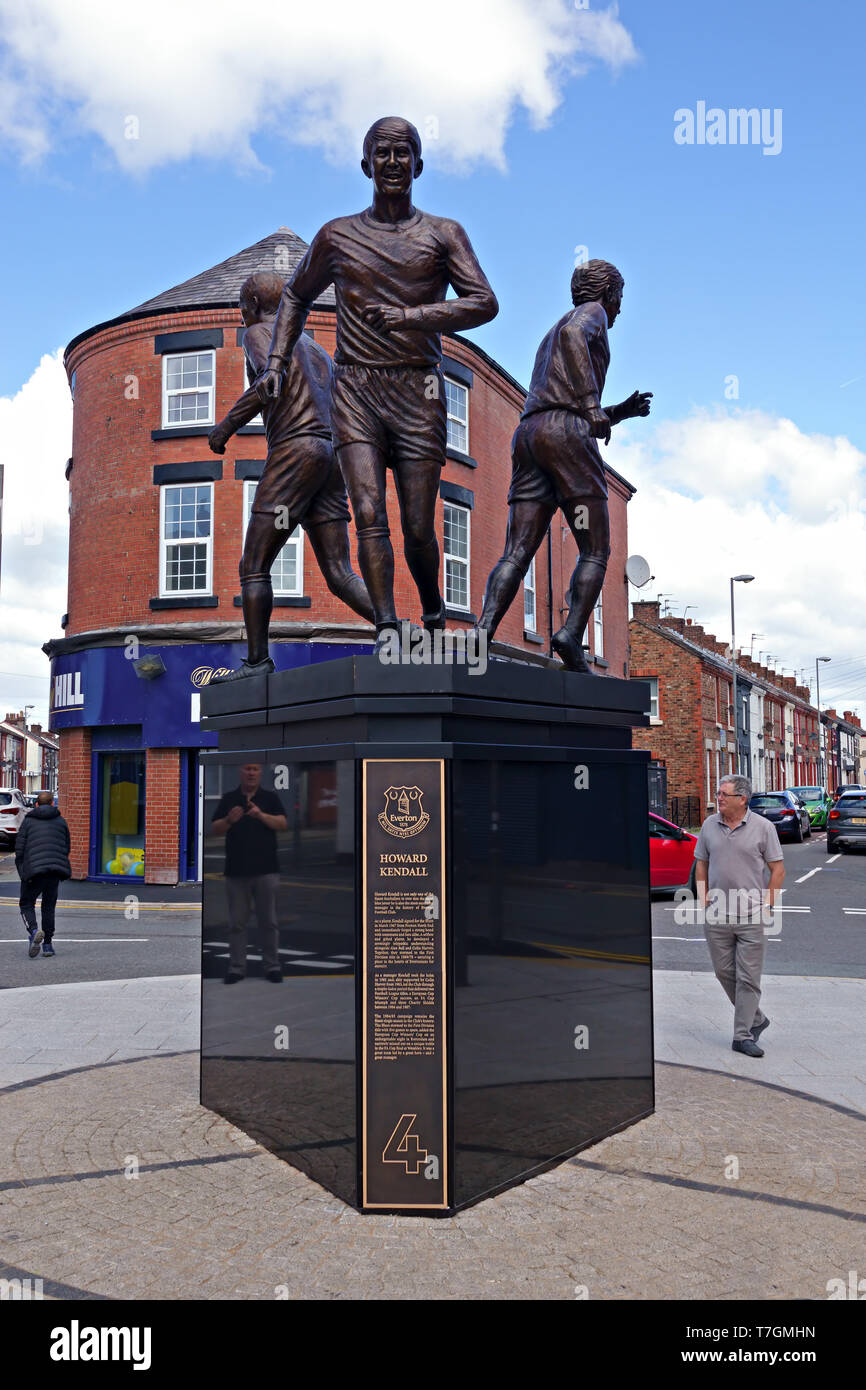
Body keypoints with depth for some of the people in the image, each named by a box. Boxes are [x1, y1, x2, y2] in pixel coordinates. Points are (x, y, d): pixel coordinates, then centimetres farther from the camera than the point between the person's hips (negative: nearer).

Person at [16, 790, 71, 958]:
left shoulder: (28, 820, 8)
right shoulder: (61, 821, 14)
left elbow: (19, 848, 1)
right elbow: (66, 848, 14)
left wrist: (22, 872, 5)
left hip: (33, 869, -2)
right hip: (55, 870, 2)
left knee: (26, 904, 11)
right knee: (49, 906, 15)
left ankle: (33, 932, -17)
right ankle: (48, 944, 12)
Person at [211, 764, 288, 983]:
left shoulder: (271, 797, 5)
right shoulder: (228, 798, 8)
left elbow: (283, 823, -7)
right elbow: (215, 829, 2)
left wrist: (261, 815, -23)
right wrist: (229, 820, -18)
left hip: (266, 870, -1)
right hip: (236, 871, 1)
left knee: (268, 921, 4)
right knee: (237, 922, 6)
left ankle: (273, 966, 13)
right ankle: (236, 968, 15)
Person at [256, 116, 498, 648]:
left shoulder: (443, 234, 9)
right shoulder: (337, 236, 15)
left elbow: (485, 303, -4)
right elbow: (297, 296, 29)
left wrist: (409, 316, -15)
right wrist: (277, 362, 16)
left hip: (419, 391, -1)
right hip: (355, 389, 1)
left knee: (418, 528, -2)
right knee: (369, 514, -16)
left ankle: (434, 613, 24)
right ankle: (387, 626, -19)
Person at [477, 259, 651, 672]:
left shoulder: (549, 343, 38)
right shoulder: (591, 312, 13)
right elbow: (572, 335, -15)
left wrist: (623, 411, 32)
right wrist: (592, 403, -22)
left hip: (528, 437, 7)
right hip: (566, 435, -7)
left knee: (516, 555, -7)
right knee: (595, 552, -2)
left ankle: (483, 633, -27)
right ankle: (572, 635, -21)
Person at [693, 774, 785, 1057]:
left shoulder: (763, 827, -3)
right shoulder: (709, 825, 6)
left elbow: (777, 869, 0)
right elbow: (701, 864, 14)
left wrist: (766, 906, -6)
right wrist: (703, 901, 4)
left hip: (751, 917, -3)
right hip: (716, 916, 4)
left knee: (748, 977, 0)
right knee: (725, 973, 10)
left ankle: (743, 1036, 8)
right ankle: (756, 1019, 29)